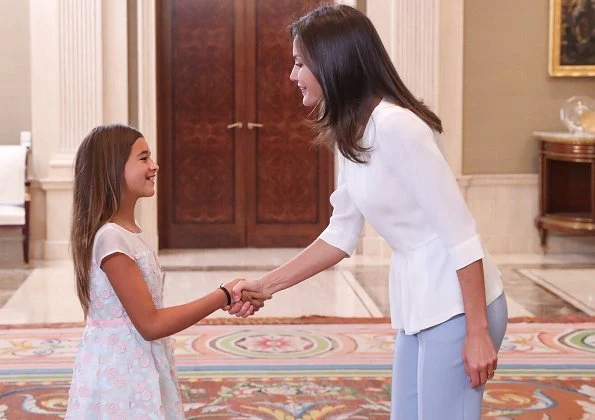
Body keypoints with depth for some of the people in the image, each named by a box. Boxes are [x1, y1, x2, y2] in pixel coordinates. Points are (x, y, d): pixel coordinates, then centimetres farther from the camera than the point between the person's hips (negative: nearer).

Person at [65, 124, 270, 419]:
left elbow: (149, 314, 9)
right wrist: (223, 296, -16)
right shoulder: (111, 238, -21)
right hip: (121, 373, -9)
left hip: (136, 368, 9)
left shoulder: (126, 233, 8)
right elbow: (150, 324, -21)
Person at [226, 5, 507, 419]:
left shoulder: (395, 126, -21)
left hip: (457, 305, -9)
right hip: (418, 307, 9)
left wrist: (478, 331, -20)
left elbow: (460, 232, -21)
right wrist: (266, 285, 10)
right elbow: (341, 236, 13)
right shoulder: (351, 136, 7)